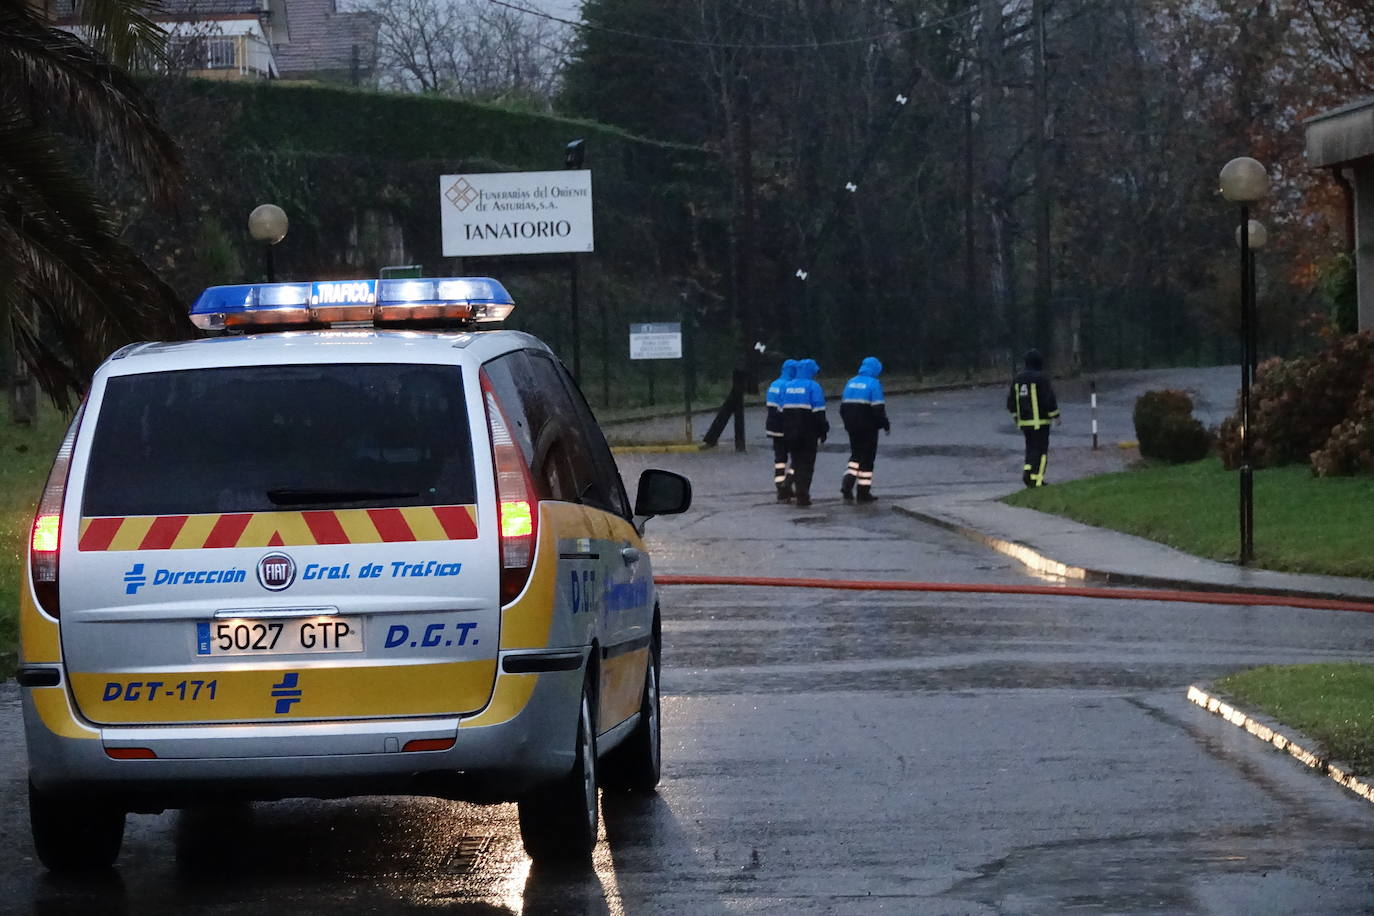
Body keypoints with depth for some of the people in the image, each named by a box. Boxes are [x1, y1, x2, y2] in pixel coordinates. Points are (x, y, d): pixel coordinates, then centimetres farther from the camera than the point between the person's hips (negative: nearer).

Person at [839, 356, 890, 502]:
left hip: (852, 428, 6)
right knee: (867, 459, 4)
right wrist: (886, 424, -3)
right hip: (868, 429, -6)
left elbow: (843, 406, 12)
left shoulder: (850, 383, 8)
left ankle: (847, 486, 0)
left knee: (856, 456, 18)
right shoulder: (874, 384, -12)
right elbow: (878, 409, -16)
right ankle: (864, 493, 7)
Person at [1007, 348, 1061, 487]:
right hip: (1040, 421, -6)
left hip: (1024, 421, 6)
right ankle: (1037, 479, -5)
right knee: (1041, 449, 0)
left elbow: (1011, 400, 12)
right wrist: (1056, 416, -3)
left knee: (1031, 448, 17)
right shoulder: (1041, 378, -12)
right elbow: (1049, 399, -13)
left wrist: (1016, 418, 21)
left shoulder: (1017, 378, 7)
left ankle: (1027, 471, 0)